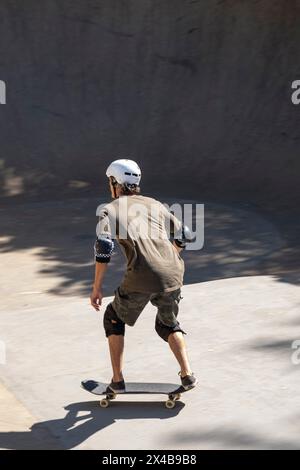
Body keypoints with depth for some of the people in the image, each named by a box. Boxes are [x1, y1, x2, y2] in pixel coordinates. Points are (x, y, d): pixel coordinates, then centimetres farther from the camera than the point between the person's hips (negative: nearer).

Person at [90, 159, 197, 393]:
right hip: (172, 275, 4)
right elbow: (184, 235, 25)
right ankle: (187, 374, 16)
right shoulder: (155, 204, 22)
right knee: (168, 324, 29)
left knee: (114, 319, 23)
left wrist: (97, 288, -1)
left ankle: (118, 380, 19)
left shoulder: (111, 209, 9)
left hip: (140, 279, -4)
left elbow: (104, 247, -6)